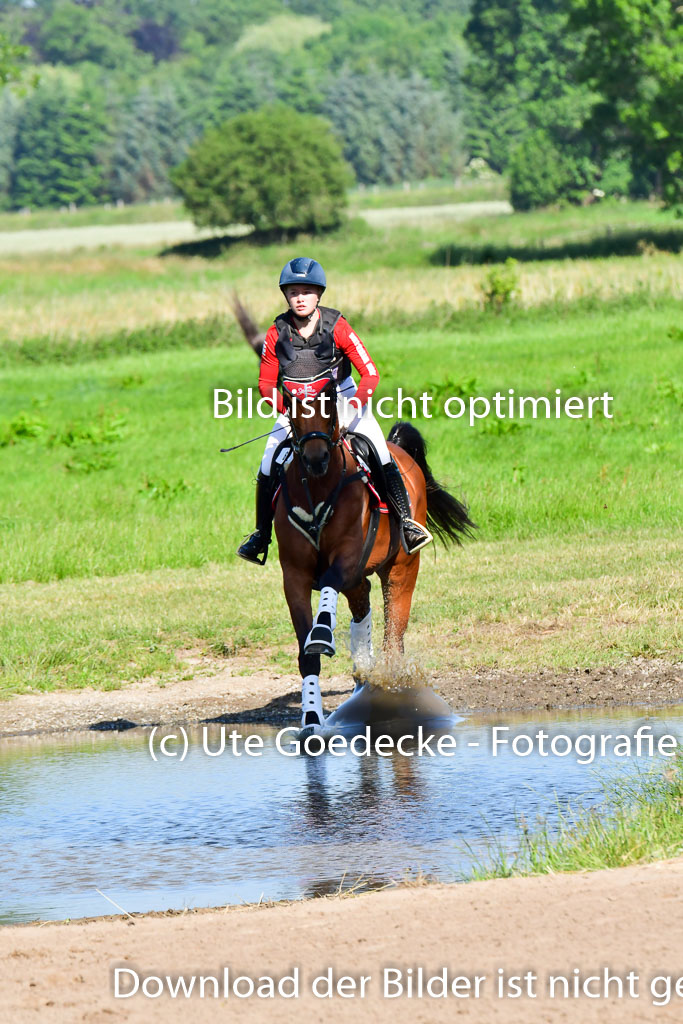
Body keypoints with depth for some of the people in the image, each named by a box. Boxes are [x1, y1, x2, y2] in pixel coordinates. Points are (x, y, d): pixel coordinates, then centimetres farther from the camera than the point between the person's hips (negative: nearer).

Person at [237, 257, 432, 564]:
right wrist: (288, 408, -23)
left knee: (379, 455, -20)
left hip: (342, 398, -2)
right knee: (268, 467, -9)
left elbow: (369, 373, -15)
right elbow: (266, 383, -5)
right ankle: (261, 534, 10)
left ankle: (405, 521, -12)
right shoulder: (277, 333, -11)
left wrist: (354, 405, -30)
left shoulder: (336, 326, -16)